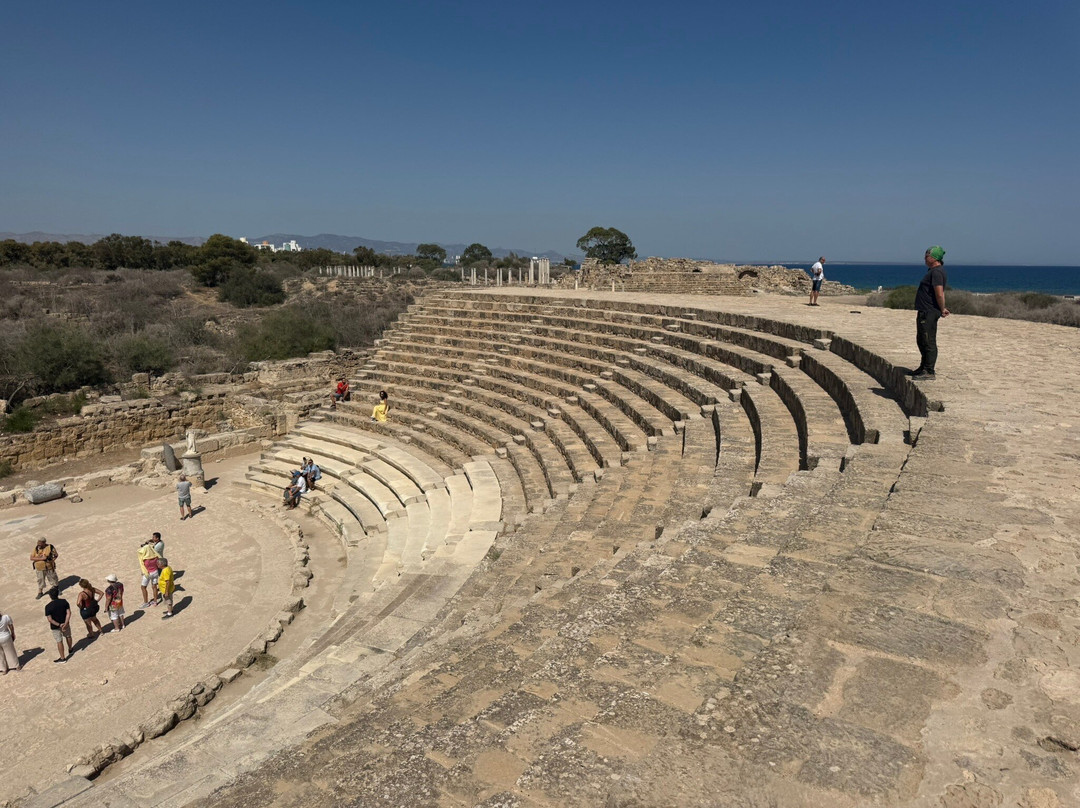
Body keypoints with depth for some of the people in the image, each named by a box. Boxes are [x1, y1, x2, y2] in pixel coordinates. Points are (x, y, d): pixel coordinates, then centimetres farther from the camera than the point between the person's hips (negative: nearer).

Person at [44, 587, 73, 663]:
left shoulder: (48, 606, -22)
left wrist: (59, 625, -17)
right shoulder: (64, 601, -13)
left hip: (55, 626, -3)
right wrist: (65, 623, -16)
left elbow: (50, 619, -22)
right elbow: (68, 613, -15)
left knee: (59, 641, 10)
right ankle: (70, 650, 49)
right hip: (65, 623, 3)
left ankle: (63, 658, 20)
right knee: (68, 636, 27)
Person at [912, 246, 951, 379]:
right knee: (921, 341, 20)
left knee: (929, 342, -7)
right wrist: (942, 309, 18)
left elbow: (939, 294, -24)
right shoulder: (933, 271, 17)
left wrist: (942, 310, -13)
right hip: (924, 312, 11)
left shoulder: (937, 272, -17)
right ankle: (924, 367, 32)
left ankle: (929, 372, -3)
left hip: (929, 313, -11)